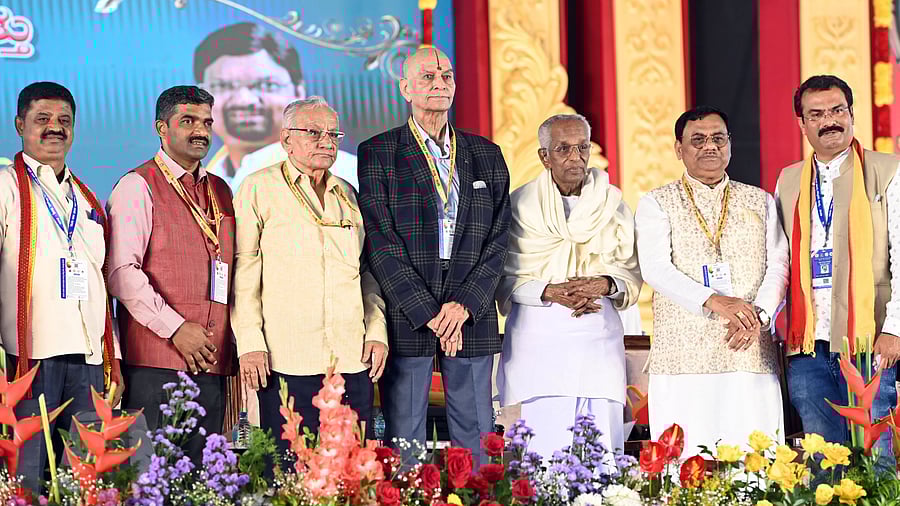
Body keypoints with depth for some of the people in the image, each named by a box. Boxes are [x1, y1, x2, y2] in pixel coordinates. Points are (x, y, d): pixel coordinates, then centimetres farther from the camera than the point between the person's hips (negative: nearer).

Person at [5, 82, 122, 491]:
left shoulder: (87, 199, 22)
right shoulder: (8, 186, 3)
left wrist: (114, 361, 17)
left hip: (89, 362, 5)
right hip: (29, 357, -5)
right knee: (26, 477, -8)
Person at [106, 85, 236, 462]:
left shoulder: (220, 191, 19)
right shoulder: (137, 187, -2)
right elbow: (122, 272, -12)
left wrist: (238, 340, 9)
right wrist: (175, 328, -15)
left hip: (213, 359, 6)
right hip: (156, 357, -6)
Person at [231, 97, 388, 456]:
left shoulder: (347, 194, 18)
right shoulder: (259, 189, 3)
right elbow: (242, 270, -1)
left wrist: (377, 332, 9)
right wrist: (250, 343, -9)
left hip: (353, 360, 5)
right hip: (285, 360, -4)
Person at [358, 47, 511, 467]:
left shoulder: (486, 154, 13)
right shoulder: (378, 153, 3)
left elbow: (497, 238, 7)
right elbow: (380, 242, -5)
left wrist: (464, 305, -8)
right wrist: (429, 314, -12)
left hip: (472, 315, 3)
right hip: (407, 317, -3)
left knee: (476, 436, 5)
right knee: (404, 439, 1)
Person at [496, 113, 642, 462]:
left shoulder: (612, 203, 10)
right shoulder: (520, 205, 4)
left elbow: (633, 273, 11)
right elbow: (504, 278, 1)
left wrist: (605, 285, -10)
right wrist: (550, 291, -14)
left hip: (598, 339, 2)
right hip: (538, 340, -2)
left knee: (601, 445, -4)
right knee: (542, 449, -7)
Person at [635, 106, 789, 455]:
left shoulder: (761, 203, 19)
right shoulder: (656, 204, 10)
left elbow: (778, 267, 9)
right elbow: (655, 268, -4)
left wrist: (758, 314, -11)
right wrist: (714, 301, -19)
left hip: (751, 355, 2)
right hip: (683, 357, -2)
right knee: (685, 461, -9)